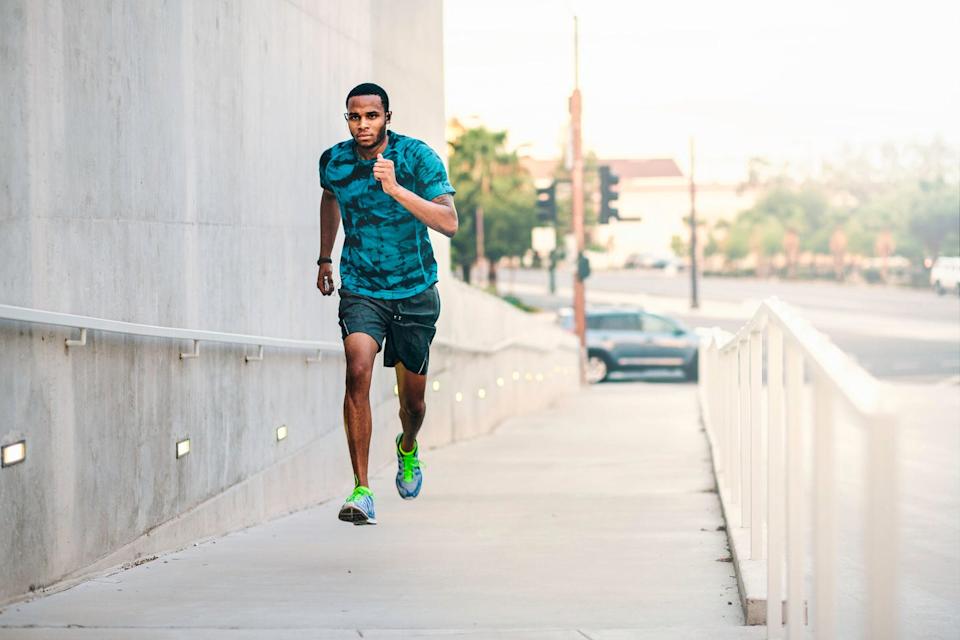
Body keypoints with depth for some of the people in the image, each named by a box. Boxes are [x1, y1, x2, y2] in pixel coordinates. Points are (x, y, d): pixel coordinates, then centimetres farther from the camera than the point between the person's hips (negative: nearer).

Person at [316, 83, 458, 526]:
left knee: (413, 400, 9)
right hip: (360, 289, 0)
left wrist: (397, 190, -37)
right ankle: (361, 490, -23)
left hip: (415, 292, 0)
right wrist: (324, 259, 24)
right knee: (358, 370, -25)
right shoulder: (334, 161, -4)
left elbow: (449, 224, -25)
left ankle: (408, 448, 47)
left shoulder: (417, 157, -14)